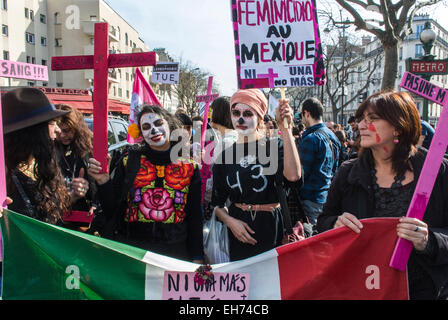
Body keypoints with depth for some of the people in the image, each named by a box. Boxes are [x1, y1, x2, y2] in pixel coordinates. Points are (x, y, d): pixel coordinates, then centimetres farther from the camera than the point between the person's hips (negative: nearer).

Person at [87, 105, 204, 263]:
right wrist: (103, 182, -14)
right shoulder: (129, 160, 1)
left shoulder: (189, 166, 2)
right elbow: (112, 210, 2)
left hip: (175, 250, 0)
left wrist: (197, 258, 4)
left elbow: (195, 216, 6)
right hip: (131, 249, 0)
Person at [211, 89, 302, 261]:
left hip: (270, 229, -2)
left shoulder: (274, 147, -3)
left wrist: (285, 128, -24)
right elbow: (217, 203, 11)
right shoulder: (225, 155, 6)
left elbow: (293, 176, -25)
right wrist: (230, 221, -8)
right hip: (238, 233, 3)